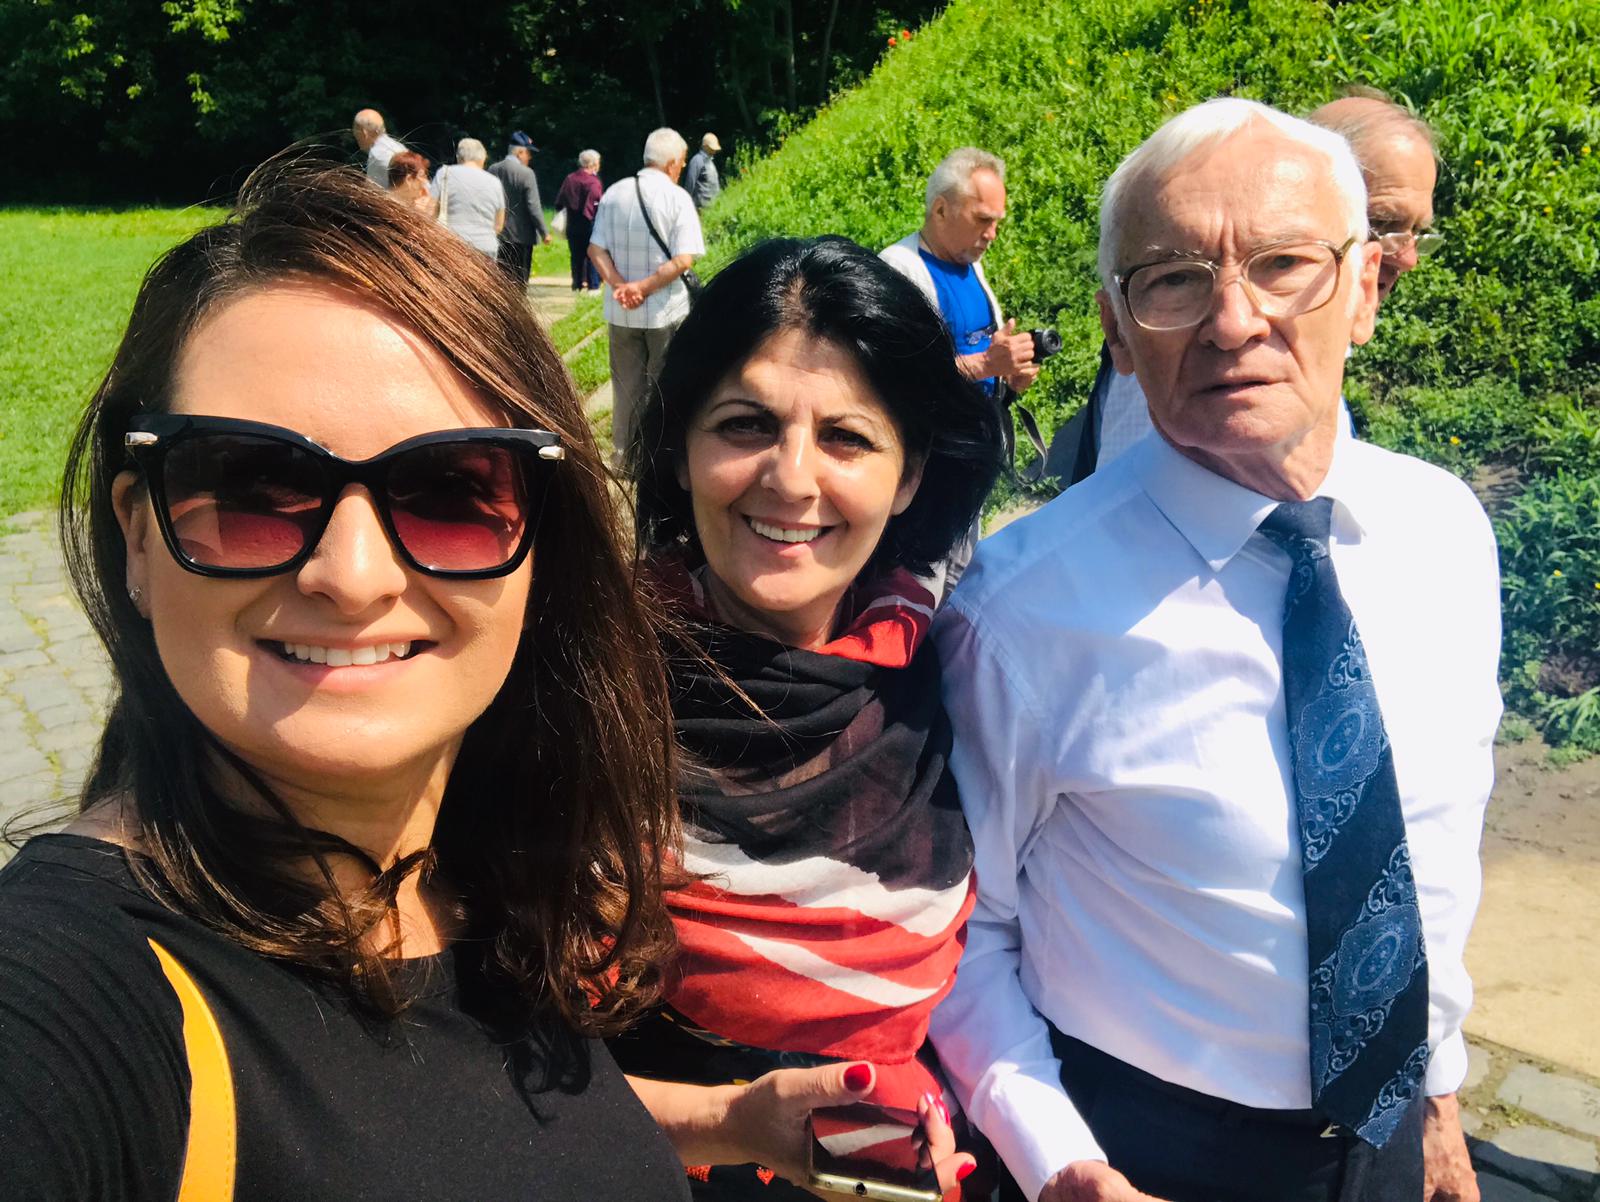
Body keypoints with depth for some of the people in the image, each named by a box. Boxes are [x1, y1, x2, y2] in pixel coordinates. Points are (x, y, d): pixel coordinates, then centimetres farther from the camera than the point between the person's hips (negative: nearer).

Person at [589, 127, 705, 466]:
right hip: (666, 310, -4)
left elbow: (595, 249, -2)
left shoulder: (614, 193, 1)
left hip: (620, 311, 4)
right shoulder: (677, 198, -11)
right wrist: (644, 287, -15)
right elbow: (683, 260, -19)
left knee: (626, 384, 15)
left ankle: (623, 453, 23)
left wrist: (618, 285, -11)